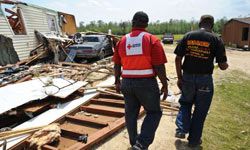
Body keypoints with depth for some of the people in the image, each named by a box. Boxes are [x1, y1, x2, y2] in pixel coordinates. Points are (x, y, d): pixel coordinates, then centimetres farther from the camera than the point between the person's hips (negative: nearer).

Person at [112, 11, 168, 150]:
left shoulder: (122, 41, 4)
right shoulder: (152, 40, -9)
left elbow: (117, 65, 8)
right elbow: (159, 66, -13)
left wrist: (117, 82, 19)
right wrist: (165, 85, -2)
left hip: (127, 83, 4)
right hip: (147, 83, -4)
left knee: (131, 114, 17)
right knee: (154, 112, 14)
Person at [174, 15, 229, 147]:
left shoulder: (188, 36, 1)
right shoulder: (216, 39, -4)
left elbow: (178, 59, -2)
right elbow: (222, 66, -5)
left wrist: (179, 77, 6)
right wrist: (225, 66, 19)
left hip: (187, 77, 2)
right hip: (205, 79, -1)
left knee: (185, 103, 25)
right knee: (200, 110, 13)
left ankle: (181, 129, 15)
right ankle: (194, 140, 26)